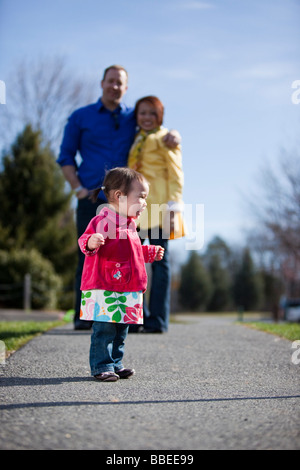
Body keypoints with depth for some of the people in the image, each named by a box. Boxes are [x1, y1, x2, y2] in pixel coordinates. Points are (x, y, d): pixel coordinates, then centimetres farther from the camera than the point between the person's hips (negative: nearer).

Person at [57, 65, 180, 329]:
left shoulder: (134, 117, 15)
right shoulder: (81, 117, 10)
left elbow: (157, 127, 22)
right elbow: (66, 156, 10)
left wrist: (174, 135, -3)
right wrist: (77, 188, -3)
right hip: (91, 199, -2)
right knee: (88, 255, -6)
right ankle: (83, 315, -1)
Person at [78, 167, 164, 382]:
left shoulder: (129, 224, 18)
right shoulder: (103, 221, -13)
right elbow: (85, 240, -21)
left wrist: (151, 252, 40)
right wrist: (91, 243, -42)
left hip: (127, 289, 9)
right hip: (104, 289, -9)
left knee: (121, 329, 13)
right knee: (105, 329, -7)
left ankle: (115, 363, 24)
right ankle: (102, 366, 4)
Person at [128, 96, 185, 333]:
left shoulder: (166, 138, 2)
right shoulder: (137, 140, 22)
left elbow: (176, 175, -5)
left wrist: (172, 209, -14)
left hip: (158, 208, -6)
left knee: (159, 260, -4)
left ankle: (157, 320, 0)